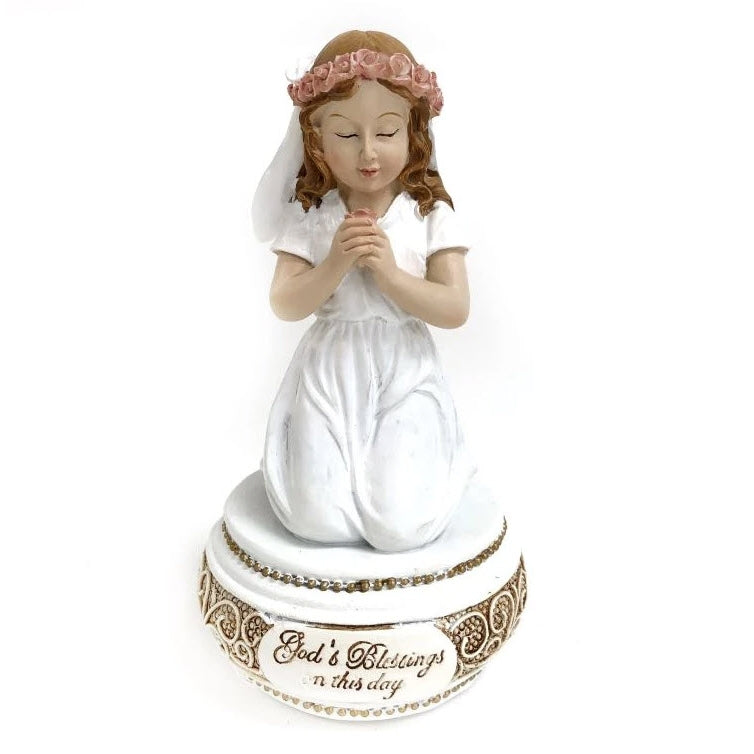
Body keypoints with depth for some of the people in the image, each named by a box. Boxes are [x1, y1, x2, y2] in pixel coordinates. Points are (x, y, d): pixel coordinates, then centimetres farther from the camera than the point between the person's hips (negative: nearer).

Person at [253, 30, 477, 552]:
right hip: (329, 378, 1)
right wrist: (336, 263, -19)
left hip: (405, 379, 0)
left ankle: (414, 467, 20)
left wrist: (389, 271, -19)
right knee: (317, 520, -11)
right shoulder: (311, 218, 1)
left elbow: (456, 310, -8)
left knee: (401, 526, -13)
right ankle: (344, 466, 21)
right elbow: (285, 305, -5)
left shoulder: (430, 215, -1)